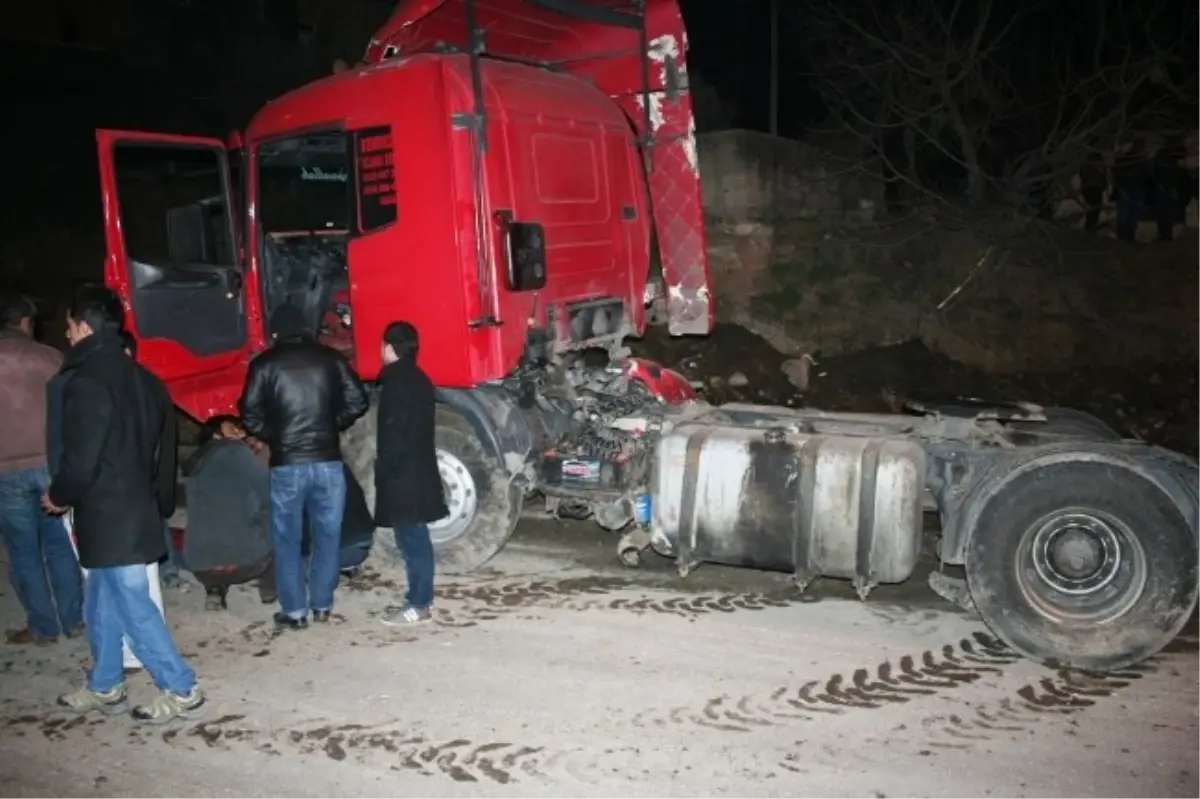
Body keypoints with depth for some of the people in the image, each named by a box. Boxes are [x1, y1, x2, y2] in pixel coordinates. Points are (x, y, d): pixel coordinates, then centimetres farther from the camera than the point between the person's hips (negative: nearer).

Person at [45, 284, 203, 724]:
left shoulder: (86, 384, -18)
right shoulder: (142, 378, 9)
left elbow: (80, 459, -20)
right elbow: (163, 447, 13)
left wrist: (58, 497, -1)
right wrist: (160, 501, 19)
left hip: (108, 516, -9)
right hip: (136, 509, 9)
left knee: (133, 608, 0)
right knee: (102, 605, 20)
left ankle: (181, 690, 6)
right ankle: (104, 687, 32)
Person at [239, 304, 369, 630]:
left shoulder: (264, 364, 0)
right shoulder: (331, 358, 4)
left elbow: (250, 415, -2)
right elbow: (357, 401, 3)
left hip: (286, 464, -2)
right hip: (328, 461, 2)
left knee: (287, 540, 10)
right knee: (327, 535, 14)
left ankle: (294, 612, 14)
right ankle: (322, 605, 22)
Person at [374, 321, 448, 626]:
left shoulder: (397, 382, -15)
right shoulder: (418, 379, 14)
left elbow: (393, 434, -19)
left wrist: (382, 469, -11)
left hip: (403, 475, -10)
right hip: (418, 471, 10)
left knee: (411, 540, -4)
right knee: (416, 539, 13)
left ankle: (417, 605, 1)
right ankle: (419, 599, 20)